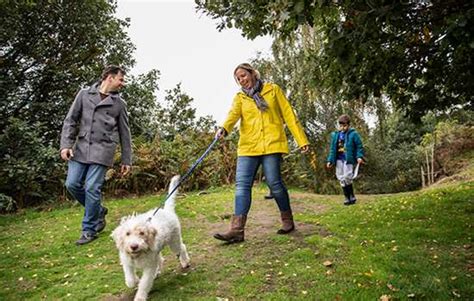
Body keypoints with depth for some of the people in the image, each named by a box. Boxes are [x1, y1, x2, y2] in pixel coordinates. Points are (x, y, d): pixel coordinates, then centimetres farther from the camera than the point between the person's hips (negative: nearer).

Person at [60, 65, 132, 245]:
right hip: (81, 148, 2)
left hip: (102, 150, -2)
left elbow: (124, 133, 9)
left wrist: (127, 160, 7)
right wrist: (66, 144, -5)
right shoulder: (84, 94, 10)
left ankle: (89, 230, 8)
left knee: (92, 188, -7)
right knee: (72, 184, -1)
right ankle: (99, 211, 23)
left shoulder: (119, 103, 8)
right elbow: (70, 121, 8)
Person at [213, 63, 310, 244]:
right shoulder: (240, 97, 14)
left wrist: (301, 140, 1)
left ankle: (288, 221, 18)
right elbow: (234, 114, -6)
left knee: (274, 183, -4)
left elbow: (289, 115, 7)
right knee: (242, 185, -6)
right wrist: (224, 128, -29)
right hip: (248, 146, 3)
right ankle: (237, 229, -6)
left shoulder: (273, 90, 10)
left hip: (272, 143, -3)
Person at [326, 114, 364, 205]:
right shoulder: (335, 135, 9)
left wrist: (359, 157, -12)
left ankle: (351, 196, 7)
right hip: (339, 160, 4)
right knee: (341, 179, 4)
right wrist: (330, 160, 7)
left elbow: (359, 146, 1)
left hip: (348, 160, -4)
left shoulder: (353, 134, -2)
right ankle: (347, 197, 15)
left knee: (347, 178, -11)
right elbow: (332, 149, 12)